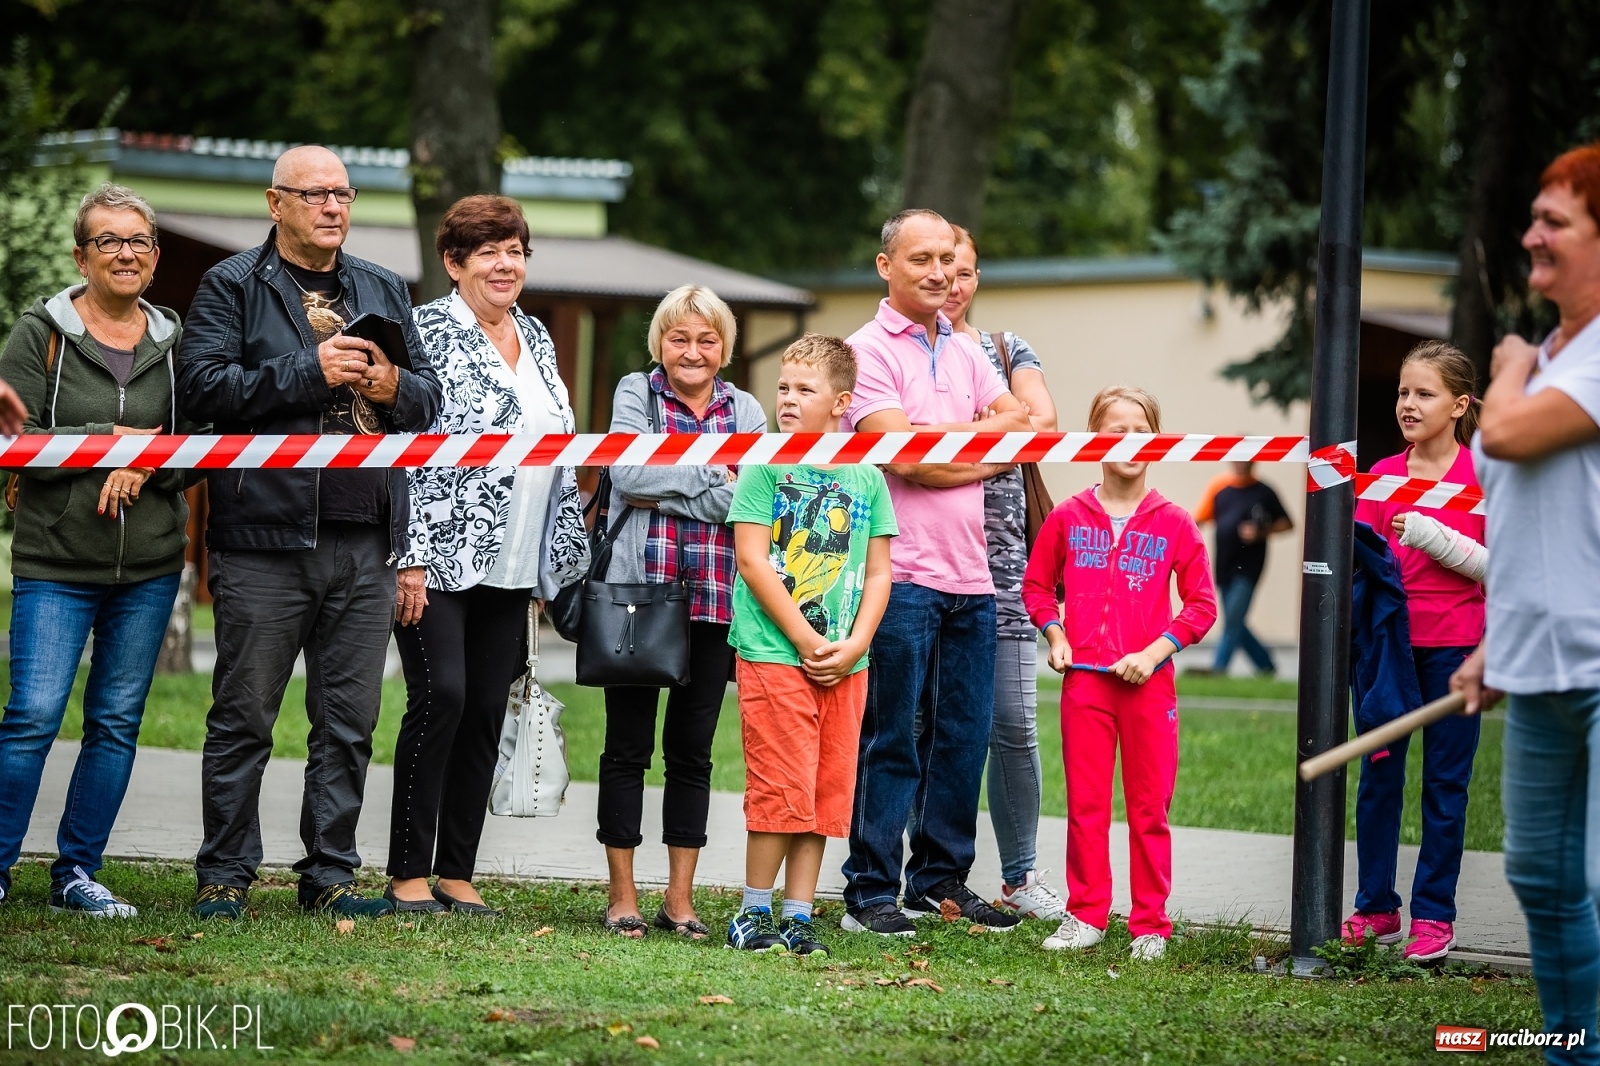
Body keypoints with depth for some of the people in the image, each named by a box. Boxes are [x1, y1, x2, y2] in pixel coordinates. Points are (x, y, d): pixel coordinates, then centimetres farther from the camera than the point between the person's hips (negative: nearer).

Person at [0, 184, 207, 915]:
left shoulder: (174, 341, 9)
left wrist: (146, 466, -11)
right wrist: (111, 441, -12)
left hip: (150, 565, 4)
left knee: (118, 721, 5)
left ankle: (76, 871, 13)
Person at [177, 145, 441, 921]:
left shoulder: (385, 291, 18)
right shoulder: (232, 287, 2)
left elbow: (430, 396, 18)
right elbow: (203, 386, -11)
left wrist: (394, 388, -5)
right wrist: (311, 373, -15)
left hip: (365, 543, 5)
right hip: (266, 537, -4)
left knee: (349, 722, 7)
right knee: (244, 718, 1)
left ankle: (330, 873, 15)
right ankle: (223, 877, 8)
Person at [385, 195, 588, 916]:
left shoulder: (535, 339, 15)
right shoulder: (429, 332, -6)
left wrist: (557, 560, 18)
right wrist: (411, 557, -18)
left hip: (510, 566, 7)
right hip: (440, 557, -7)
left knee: (487, 711, 4)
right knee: (441, 694, -13)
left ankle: (457, 874, 9)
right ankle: (407, 873, -7)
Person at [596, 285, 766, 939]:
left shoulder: (747, 412, 11)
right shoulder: (635, 394, 5)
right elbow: (628, 472, -12)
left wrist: (667, 490, -12)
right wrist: (714, 474, -11)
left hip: (714, 601, 2)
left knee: (693, 750, 7)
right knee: (628, 745, 2)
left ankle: (680, 897, 13)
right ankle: (622, 895, 9)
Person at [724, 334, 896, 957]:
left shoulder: (866, 477, 9)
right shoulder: (766, 464, -2)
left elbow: (878, 573, 10)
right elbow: (752, 560, -7)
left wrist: (855, 645, -5)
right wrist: (807, 640, -12)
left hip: (845, 664, 4)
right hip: (774, 652, -4)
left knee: (826, 790, 5)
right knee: (781, 789, -6)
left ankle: (798, 917, 12)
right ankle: (754, 914, 5)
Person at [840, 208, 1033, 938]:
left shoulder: (966, 352, 17)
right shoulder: (868, 350, -3)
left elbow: (1024, 427, 7)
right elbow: (903, 455, -13)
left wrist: (945, 434, -7)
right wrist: (986, 451, -1)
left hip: (970, 574, 6)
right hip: (902, 571, -6)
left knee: (964, 734, 8)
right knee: (892, 739, -4)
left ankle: (941, 878, 18)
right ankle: (871, 892, 1)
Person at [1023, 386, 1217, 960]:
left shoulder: (1174, 523, 0)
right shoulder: (1068, 518, 4)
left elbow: (1201, 604, 2)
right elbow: (1037, 585, 16)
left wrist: (1156, 651, -9)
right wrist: (1055, 635, 0)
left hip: (1148, 682, -1)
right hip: (1083, 678, 1)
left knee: (1149, 807, 3)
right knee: (1085, 803, 6)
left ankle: (1150, 924, 10)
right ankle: (1085, 916, 14)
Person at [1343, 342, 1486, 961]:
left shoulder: (1481, 474, -3)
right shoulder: (1382, 476, 7)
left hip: (1454, 644, -3)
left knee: (1445, 782, 3)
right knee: (1378, 776, 6)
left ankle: (1434, 914, 8)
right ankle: (1376, 908, 15)